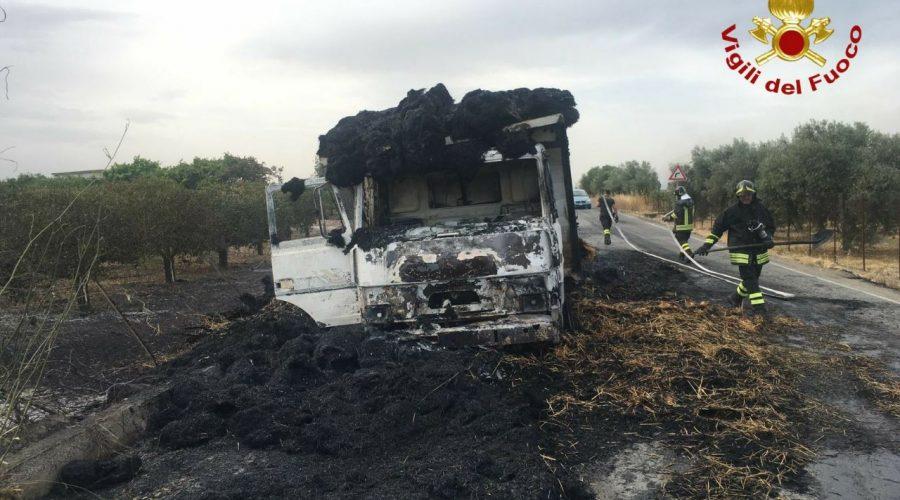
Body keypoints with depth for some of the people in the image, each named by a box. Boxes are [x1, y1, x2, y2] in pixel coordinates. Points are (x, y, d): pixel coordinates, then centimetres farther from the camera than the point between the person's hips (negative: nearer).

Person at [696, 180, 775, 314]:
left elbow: (771, 226, 15)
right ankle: (758, 306, -8)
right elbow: (718, 227, 0)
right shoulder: (732, 211, -6)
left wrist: (768, 238, -6)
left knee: (753, 277, 13)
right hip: (741, 252, -4)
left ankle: (736, 298, 32)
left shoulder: (761, 208, 3)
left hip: (759, 251, 4)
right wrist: (707, 244, -7)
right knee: (750, 279, -10)